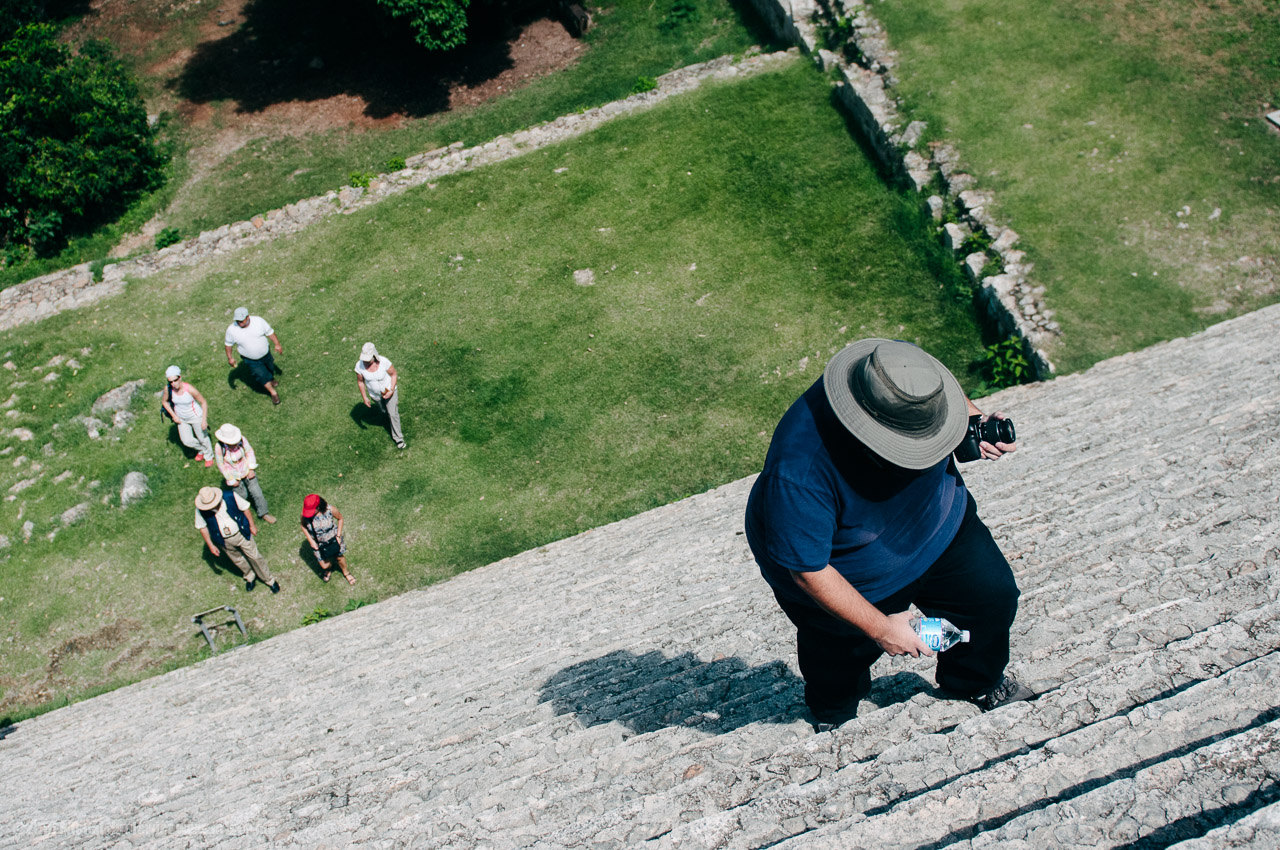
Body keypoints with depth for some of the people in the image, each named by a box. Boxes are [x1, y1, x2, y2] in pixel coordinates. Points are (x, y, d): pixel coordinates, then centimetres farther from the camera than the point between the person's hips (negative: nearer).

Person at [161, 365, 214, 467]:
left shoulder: (190, 389, -31)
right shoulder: (168, 388, -21)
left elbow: (203, 402, -18)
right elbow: (164, 401, 0)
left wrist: (204, 420, -17)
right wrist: (173, 416, -4)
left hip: (195, 416, -3)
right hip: (181, 418, 3)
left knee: (202, 438, 14)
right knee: (187, 441, 6)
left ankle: (209, 456, 44)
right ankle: (201, 449, 40)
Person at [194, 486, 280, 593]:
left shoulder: (231, 496, -27)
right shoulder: (200, 511, -22)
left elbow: (245, 508, -11)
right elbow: (202, 527, -6)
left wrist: (252, 525, -2)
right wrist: (210, 545, -2)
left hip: (241, 534, -1)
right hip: (225, 542, 2)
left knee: (255, 557, 11)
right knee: (238, 560, 22)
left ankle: (269, 580, 32)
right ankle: (249, 576, 51)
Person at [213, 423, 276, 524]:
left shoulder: (241, 439, -23)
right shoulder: (219, 448, -27)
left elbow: (249, 452, -7)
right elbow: (221, 466, -15)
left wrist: (251, 469, -9)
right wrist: (232, 480, -9)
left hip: (247, 471, 2)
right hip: (234, 475, -2)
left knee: (257, 492, 7)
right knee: (242, 495, 11)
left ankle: (264, 513, 28)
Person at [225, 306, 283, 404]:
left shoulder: (258, 321, -23)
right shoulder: (231, 329, -23)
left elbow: (270, 332, -10)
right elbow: (228, 343, -7)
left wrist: (277, 344, -15)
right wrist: (229, 357, -11)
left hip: (265, 354, 2)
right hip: (250, 360, -2)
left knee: (270, 369, 26)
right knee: (261, 375, -6)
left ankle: (272, 380, 61)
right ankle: (273, 393, 17)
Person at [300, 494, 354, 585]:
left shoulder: (330, 510, -31)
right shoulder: (305, 515, -27)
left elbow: (340, 518, -10)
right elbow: (303, 526, -6)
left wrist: (338, 535, -11)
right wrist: (311, 541, -12)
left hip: (333, 540, -1)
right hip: (318, 544, 1)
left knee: (339, 557, 23)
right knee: (324, 565, 12)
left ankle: (345, 572, 57)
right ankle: (329, 568, 52)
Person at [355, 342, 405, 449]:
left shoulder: (384, 362, -33)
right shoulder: (359, 365, -26)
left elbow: (393, 374, -16)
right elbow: (360, 381, -9)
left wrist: (391, 391, -23)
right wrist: (364, 397, -6)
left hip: (389, 389, -3)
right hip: (375, 394, 3)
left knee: (393, 413, -2)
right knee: (383, 410, 27)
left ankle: (398, 438, 14)